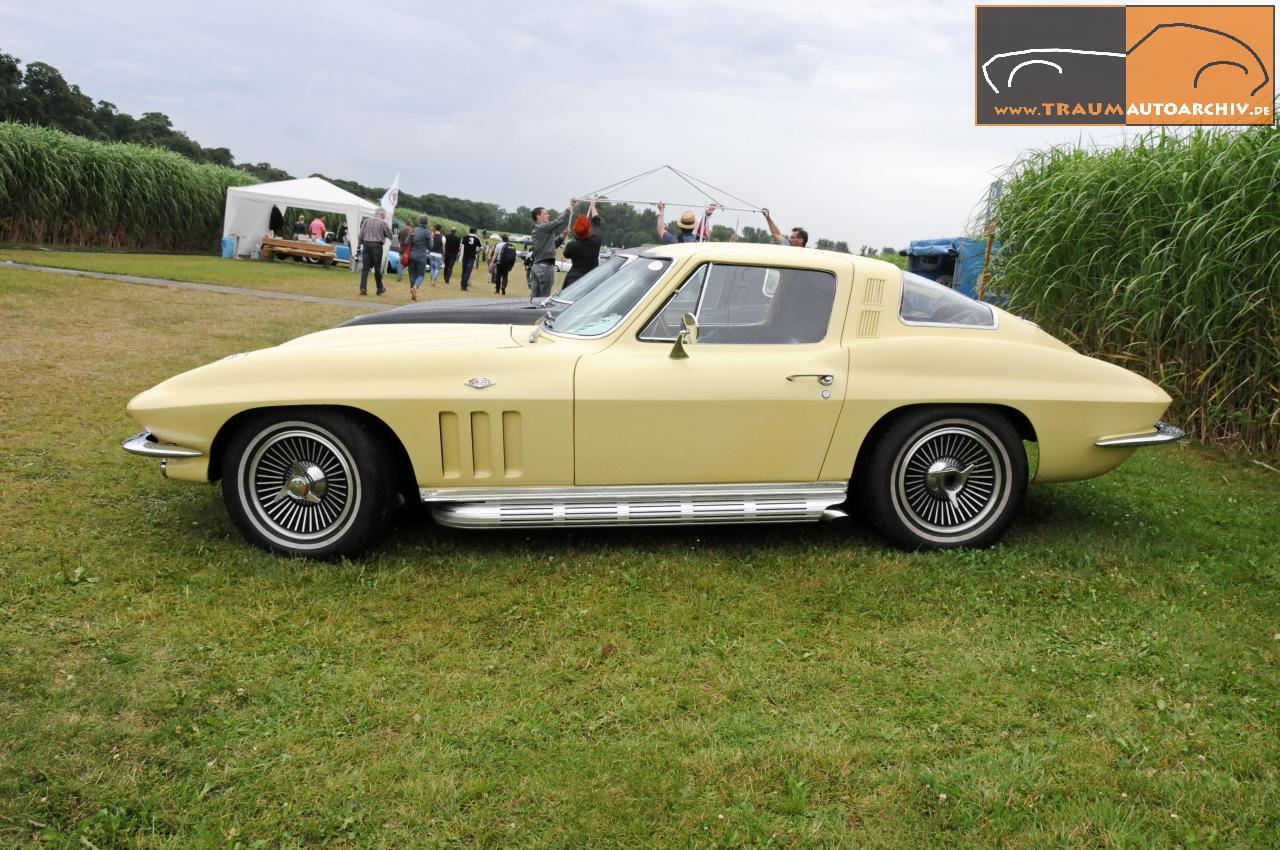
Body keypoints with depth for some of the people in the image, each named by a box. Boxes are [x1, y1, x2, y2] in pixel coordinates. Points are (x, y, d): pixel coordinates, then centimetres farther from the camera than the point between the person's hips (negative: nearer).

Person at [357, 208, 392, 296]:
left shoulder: (366, 221, 7)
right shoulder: (383, 223, -4)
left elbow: (361, 235, 4)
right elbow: (390, 236, 3)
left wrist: (361, 244, 11)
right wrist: (387, 226, 17)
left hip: (366, 245, 3)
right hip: (377, 246, -3)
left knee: (365, 268, 2)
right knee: (377, 268, 8)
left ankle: (363, 288, -6)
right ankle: (380, 288, 20)